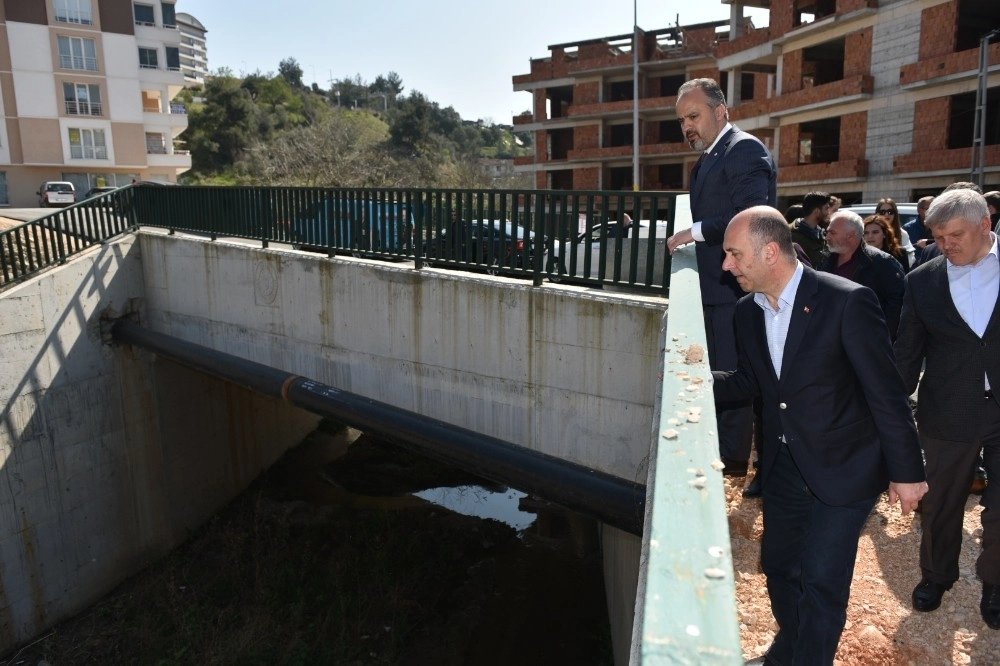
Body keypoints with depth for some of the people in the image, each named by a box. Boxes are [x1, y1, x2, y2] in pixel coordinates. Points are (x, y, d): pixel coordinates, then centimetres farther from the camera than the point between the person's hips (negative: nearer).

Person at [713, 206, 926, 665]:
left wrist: (906, 471, -11)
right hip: (783, 466, 6)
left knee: (820, 583, -1)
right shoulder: (748, 311, -2)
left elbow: (887, 394, -16)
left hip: (841, 468, -6)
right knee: (777, 564, 19)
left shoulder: (847, 301, -21)